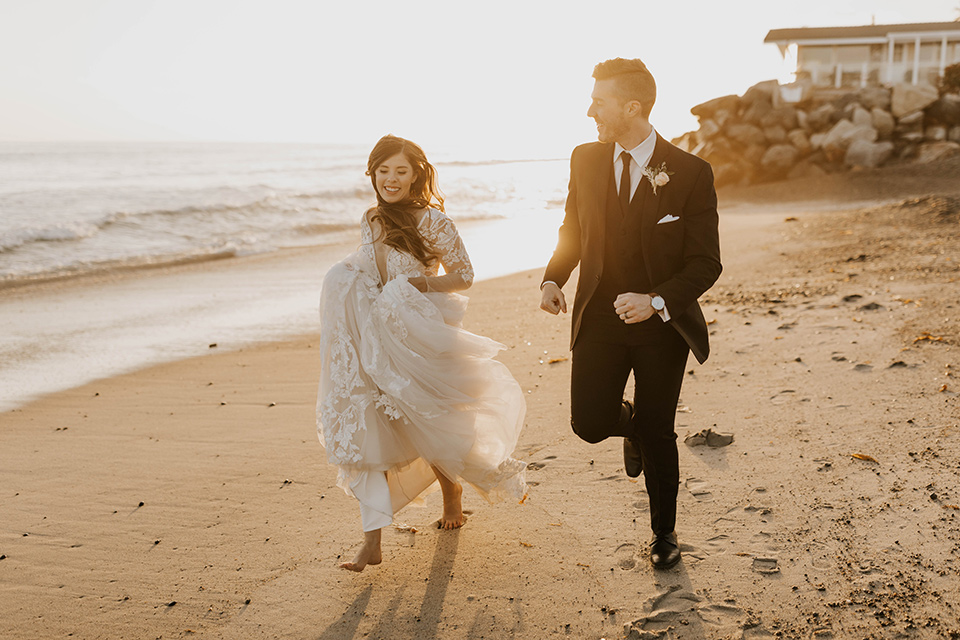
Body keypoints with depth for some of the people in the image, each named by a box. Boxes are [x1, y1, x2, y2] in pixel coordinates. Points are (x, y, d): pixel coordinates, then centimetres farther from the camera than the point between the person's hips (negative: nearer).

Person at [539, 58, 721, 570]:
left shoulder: (690, 173, -13)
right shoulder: (585, 160, 0)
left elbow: (706, 263, -11)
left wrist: (656, 301, -27)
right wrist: (554, 278, -5)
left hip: (662, 321, -3)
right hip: (600, 317, 3)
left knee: (658, 434, 7)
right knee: (589, 424, -7)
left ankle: (664, 532, 32)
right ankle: (631, 424, 33)